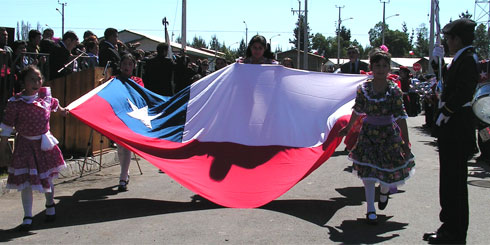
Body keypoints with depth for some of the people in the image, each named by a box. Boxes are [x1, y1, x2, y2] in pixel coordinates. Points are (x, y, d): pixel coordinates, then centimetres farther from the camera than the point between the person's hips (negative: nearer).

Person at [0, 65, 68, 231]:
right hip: (25, 144, -3)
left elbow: (54, 104, 22)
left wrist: (62, 110, 39)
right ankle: (27, 217, 6)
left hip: (44, 143, 4)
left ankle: (50, 205, 40)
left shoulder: (45, 95, -2)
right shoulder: (16, 102, -14)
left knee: (47, 176, 14)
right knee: (26, 181, -4)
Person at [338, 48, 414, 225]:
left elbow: (400, 117, -11)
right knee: (368, 169, -3)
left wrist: (406, 141, -13)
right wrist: (348, 128, 19)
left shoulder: (394, 90, -10)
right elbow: (357, 111, 10)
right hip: (368, 132, 1)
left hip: (388, 133, -1)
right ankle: (371, 210, 5)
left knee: (388, 167, 7)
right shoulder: (364, 89, -5)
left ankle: (384, 190, 44)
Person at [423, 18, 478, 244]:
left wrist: (444, 113, -16)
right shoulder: (460, 58, 16)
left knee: (454, 179, -4)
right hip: (451, 126, 10)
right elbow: (448, 82, 26)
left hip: (457, 126, -10)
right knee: (449, 178, 14)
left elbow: (462, 92, -24)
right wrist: (439, 61, 24)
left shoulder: (468, 58, -14)